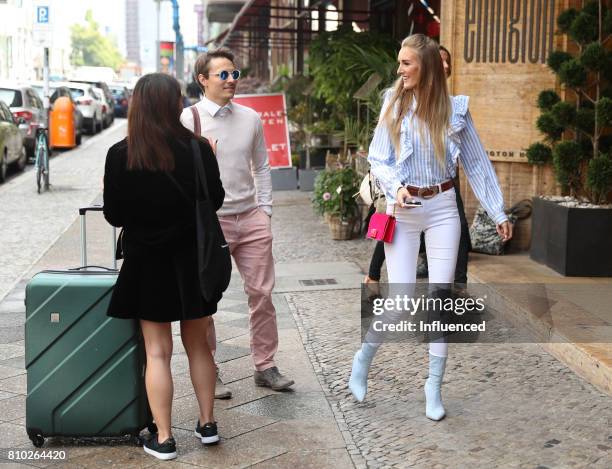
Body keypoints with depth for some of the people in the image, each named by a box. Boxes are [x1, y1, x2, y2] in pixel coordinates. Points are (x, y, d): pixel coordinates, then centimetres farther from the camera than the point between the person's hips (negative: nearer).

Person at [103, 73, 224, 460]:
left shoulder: (120, 155, -11)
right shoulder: (197, 149, -10)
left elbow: (113, 215, -5)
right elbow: (216, 200, 2)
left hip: (147, 261, -1)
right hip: (191, 258, 1)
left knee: (157, 352, 7)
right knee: (198, 344, 17)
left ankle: (163, 439, 11)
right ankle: (207, 423, 26)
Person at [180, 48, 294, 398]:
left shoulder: (251, 118, 9)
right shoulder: (189, 119, -5)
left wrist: (265, 210, 8)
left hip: (251, 218, 4)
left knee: (262, 293, 5)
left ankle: (265, 366, 18)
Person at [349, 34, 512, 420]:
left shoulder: (455, 109, -1)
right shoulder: (395, 104, -2)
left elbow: (477, 163, 5)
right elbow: (377, 159, -1)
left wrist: (498, 212, 4)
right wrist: (396, 186, -21)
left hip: (443, 209, 1)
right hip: (403, 211, -1)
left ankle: (434, 387, 15)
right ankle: (363, 359, 23)